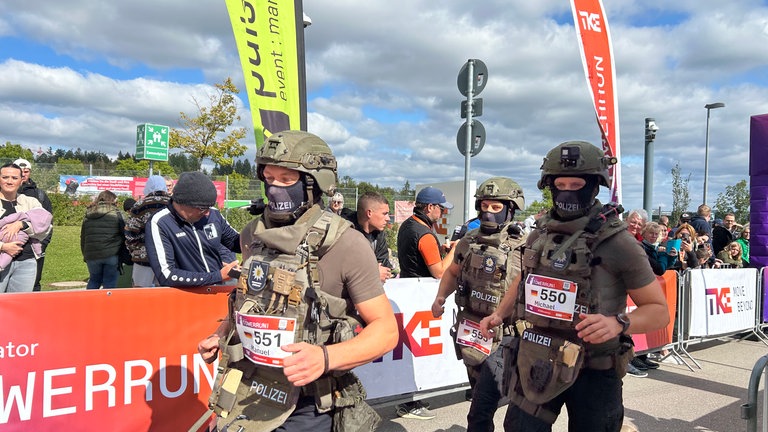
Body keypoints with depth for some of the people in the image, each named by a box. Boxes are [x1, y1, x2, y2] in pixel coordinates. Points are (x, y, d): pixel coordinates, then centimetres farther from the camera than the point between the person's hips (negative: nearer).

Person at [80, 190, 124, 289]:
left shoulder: (88, 215, 12)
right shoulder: (115, 213, -2)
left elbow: (83, 237, 15)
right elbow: (123, 233, -1)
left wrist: (85, 255, 20)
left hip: (91, 255, 4)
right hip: (111, 255, -4)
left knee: (94, 280, 19)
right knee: (110, 282, 2)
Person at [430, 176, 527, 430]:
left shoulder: (522, 247, -11)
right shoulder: (468, 242, 4)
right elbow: (452, 272, 19)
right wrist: (440, 297, 4)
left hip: (502, 336, -6)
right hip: (470, 330, 6)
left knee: (481, 408, -8)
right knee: (479, 393, 24)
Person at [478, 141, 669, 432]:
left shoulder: (617, 243, -14)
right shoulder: (539, 235, 2)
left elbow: (659, 311, -9)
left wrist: (618, 323, -28)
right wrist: (500, 314, 6)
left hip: (592, 371, -3)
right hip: (536, 363, 4)